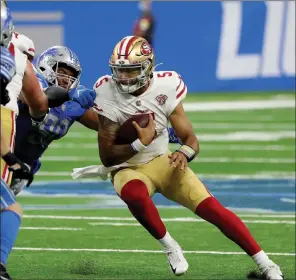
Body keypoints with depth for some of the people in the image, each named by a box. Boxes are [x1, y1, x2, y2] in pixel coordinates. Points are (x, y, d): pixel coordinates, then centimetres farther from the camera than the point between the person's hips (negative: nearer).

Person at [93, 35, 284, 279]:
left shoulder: (164, 88, -13)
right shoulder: (109, 95, -17)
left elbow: (191, 140, -7)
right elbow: (107, 157, -16)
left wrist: (184, 154, -31)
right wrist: (141, 143, -30)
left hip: (162, 162, 2)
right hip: (128, 169, -1)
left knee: (210, 207, -15)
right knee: (134, 194, -37)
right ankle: (170, 247, -13)